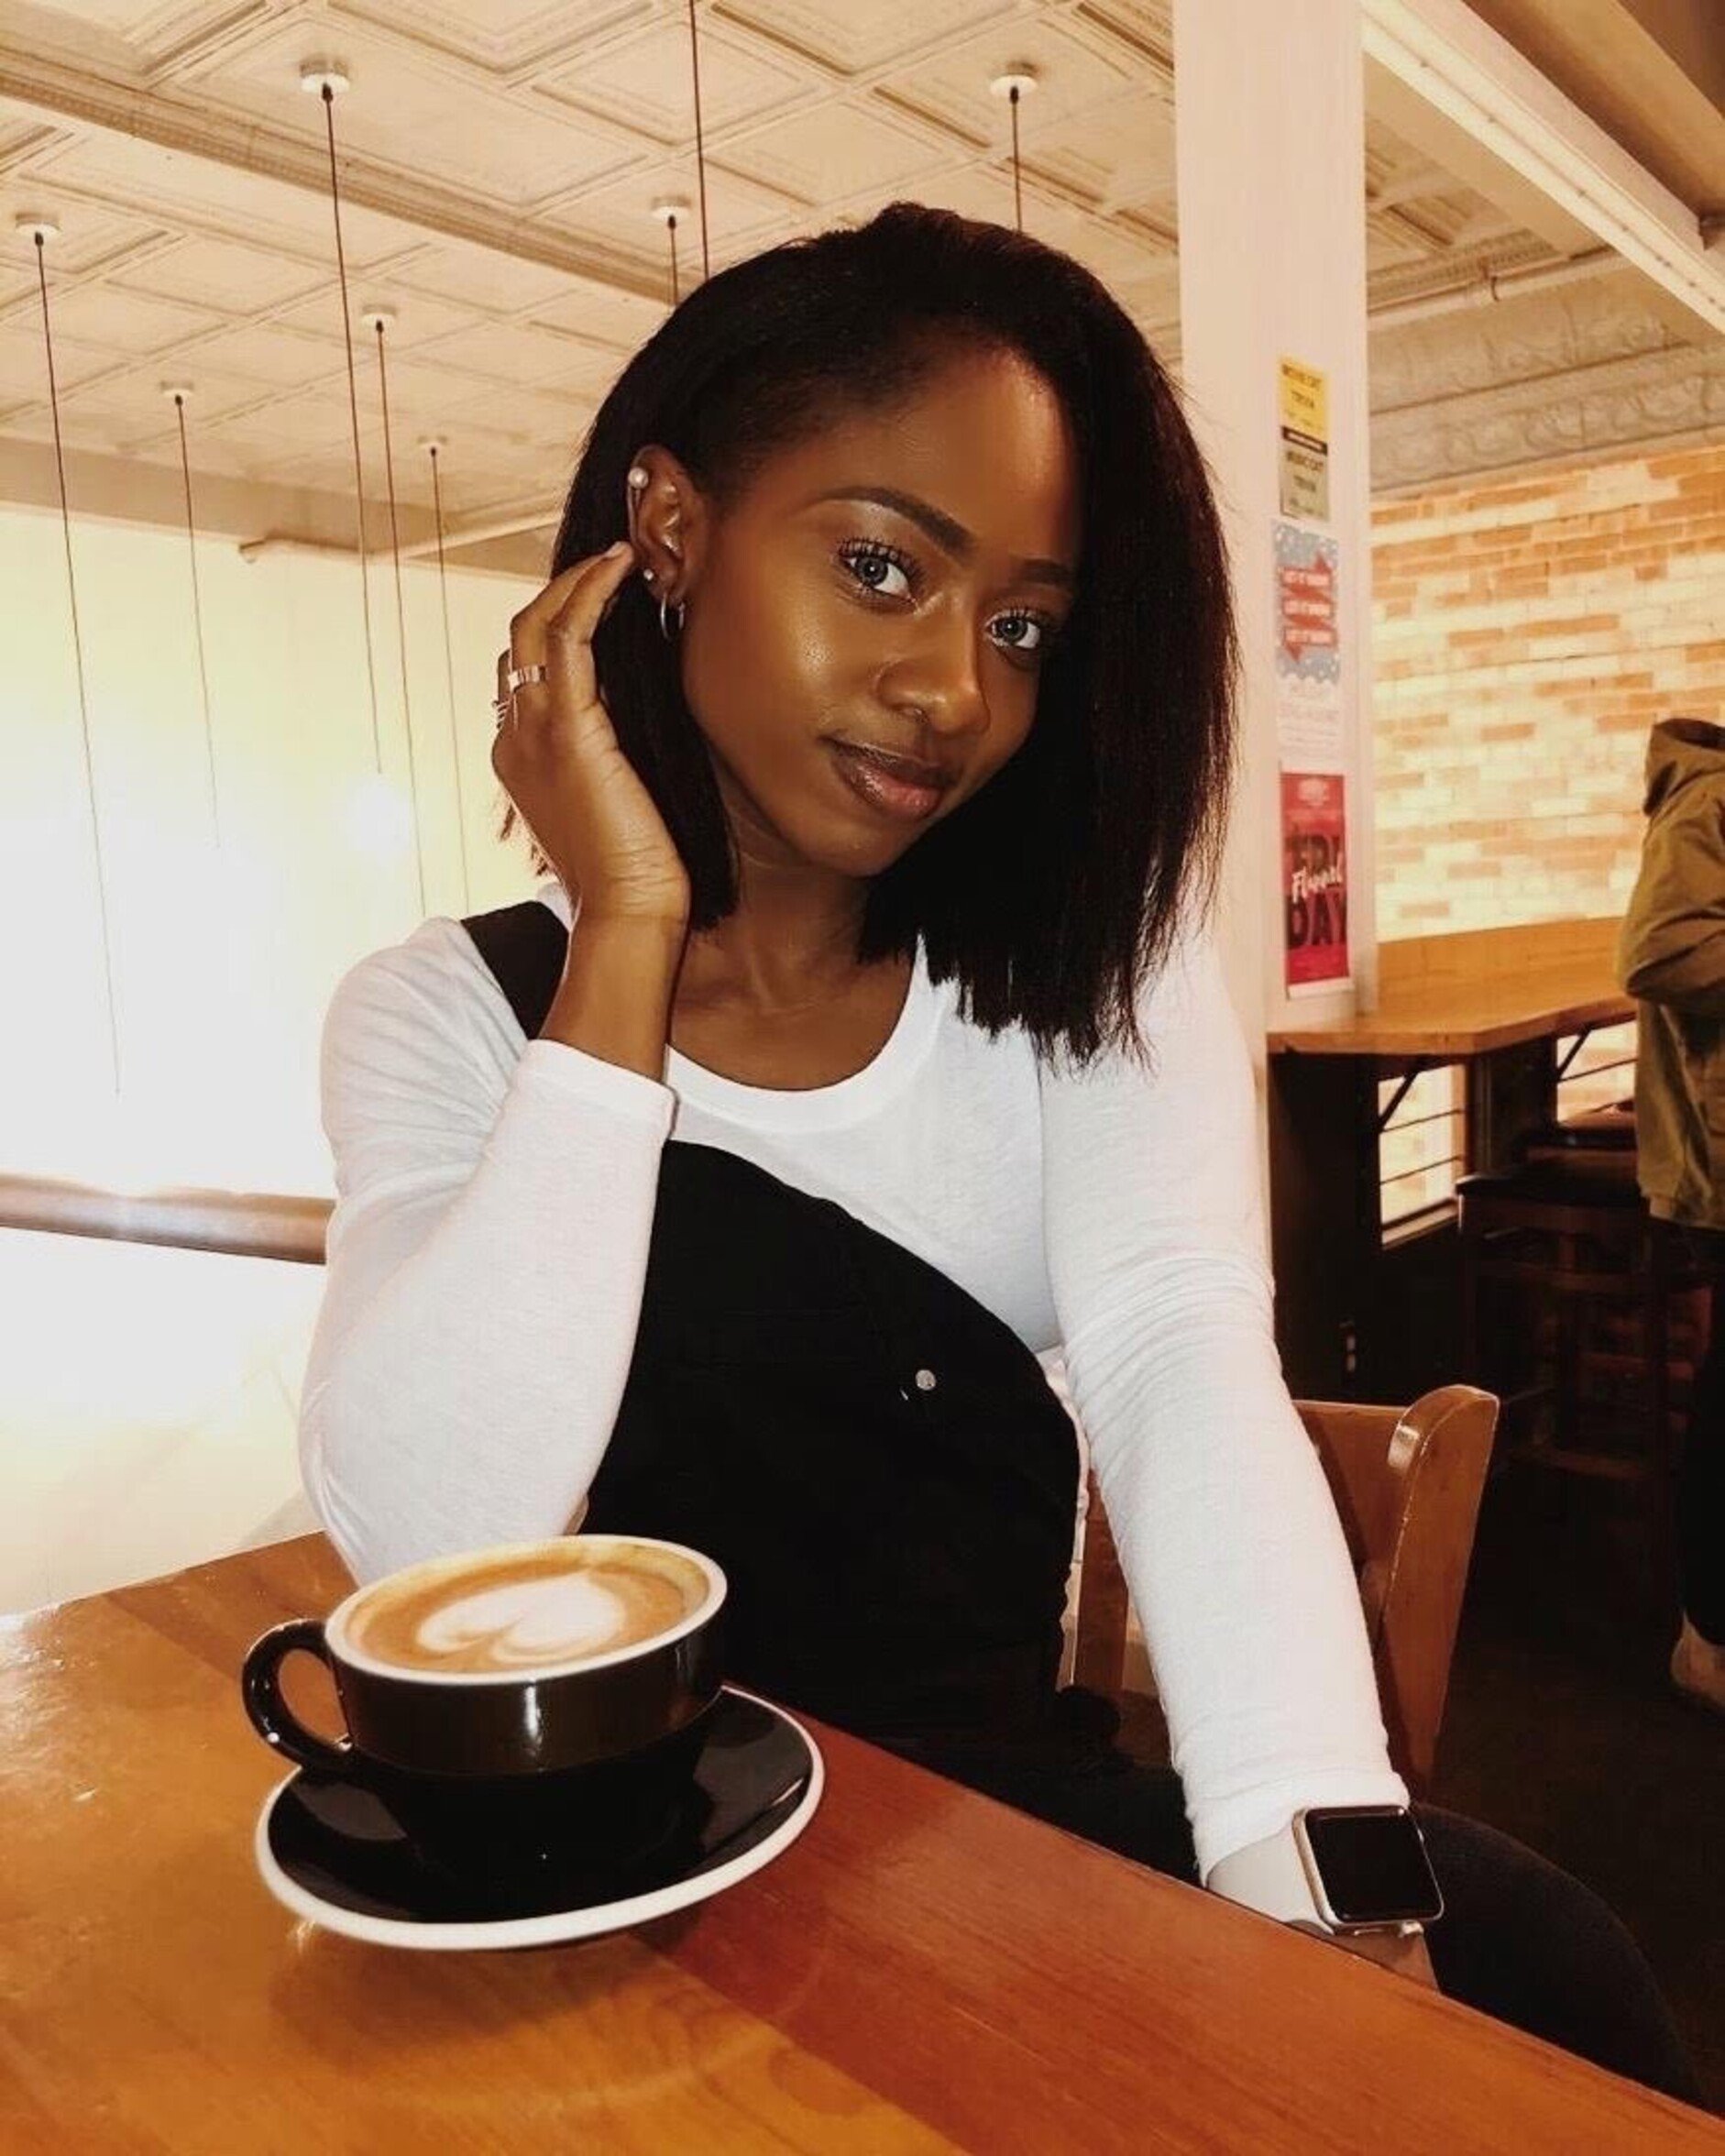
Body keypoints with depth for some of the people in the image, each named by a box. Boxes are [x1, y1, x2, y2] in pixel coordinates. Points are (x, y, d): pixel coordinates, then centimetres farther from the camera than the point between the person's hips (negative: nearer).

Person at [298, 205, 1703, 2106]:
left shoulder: (1085, 951, 0)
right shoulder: (443, 1016, -6)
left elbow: (1184, 1365, -15)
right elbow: (428, 1554, -21)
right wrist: (627, 941, -21)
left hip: (1015, 1799, 3)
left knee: (1525, 1964, -22)